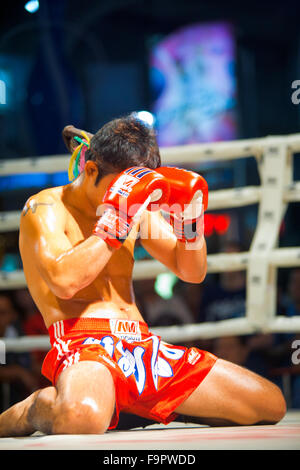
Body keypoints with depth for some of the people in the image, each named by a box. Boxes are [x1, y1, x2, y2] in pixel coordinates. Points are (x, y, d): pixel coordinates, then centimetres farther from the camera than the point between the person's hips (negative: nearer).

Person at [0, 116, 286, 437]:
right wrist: (116, 219, -17)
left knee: (271, 405, 1)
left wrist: (188, 218, 1)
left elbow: (193, 273, 19)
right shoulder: (45, 208, -1)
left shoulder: (138, 209, 18)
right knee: (82, 419, -45)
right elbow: (63, 281, -19)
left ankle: (158, 406, 17)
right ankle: (31, 411, -8)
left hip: (144, 346, 7)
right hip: (83, 344, -7)